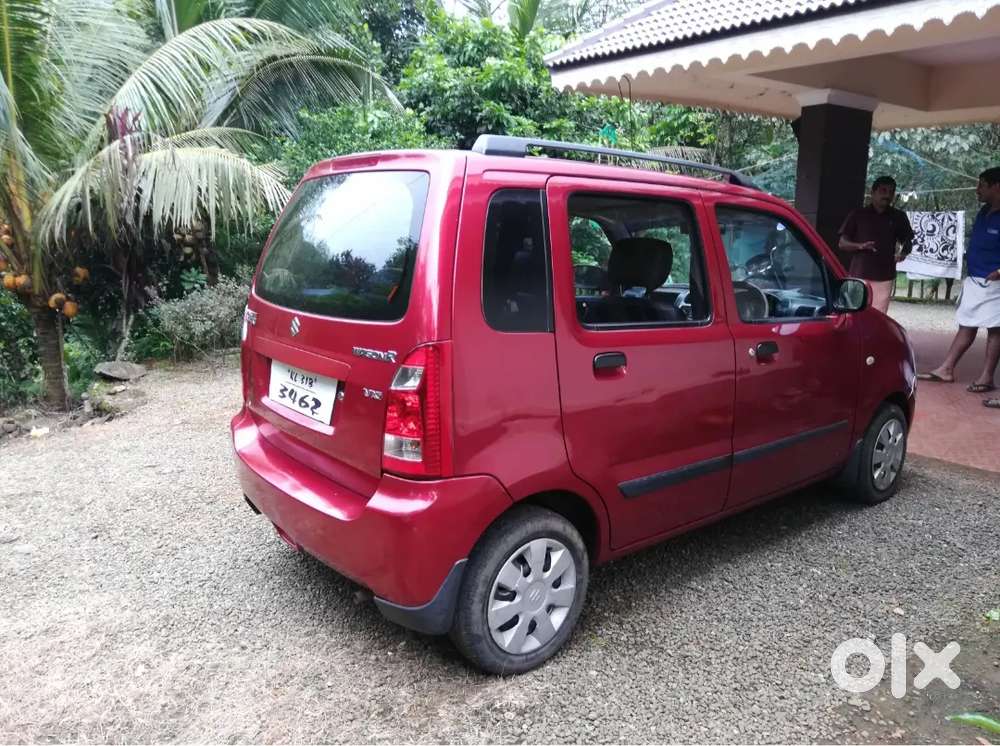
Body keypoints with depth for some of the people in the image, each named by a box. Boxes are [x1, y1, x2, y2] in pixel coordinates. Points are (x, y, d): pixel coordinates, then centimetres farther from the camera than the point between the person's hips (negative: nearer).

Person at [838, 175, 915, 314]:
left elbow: (907, 241, 17)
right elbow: (842, 243, 4)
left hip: (884, 277, 1)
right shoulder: (858, 214, 5)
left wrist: (903, 253, -7)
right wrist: (860, 246, -17)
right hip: (859, 276, -1)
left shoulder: (898, 217, 10)